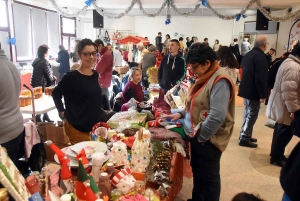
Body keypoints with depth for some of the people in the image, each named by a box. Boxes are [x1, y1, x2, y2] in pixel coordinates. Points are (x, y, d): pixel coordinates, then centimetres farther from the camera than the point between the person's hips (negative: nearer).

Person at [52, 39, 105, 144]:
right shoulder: (72, 76, -16)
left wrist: (100, 121, 12)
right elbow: (56, 94, -6)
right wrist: (63, 114, -9)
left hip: (94, 126, 7)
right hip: (77, 128, -7)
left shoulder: (95, 74, 5)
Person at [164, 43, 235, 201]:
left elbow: (217, 116, -29)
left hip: (209, 139, -9)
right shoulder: (205, 77, 9)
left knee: (208, 177, 10)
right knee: (197, 171, 24)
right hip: (197, 135, 10)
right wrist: (181, 113, 4)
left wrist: (200, 136, -20)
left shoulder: (220, 81, -22)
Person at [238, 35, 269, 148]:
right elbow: (261, 78, -24)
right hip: (253, 92, -9)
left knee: (247, 113, 18)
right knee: (252, 115, -1)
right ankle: (244, 138, 4)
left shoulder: (248, 55, 10)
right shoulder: (261, 57, -19)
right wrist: (263, 95, -18)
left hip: (246, 89, 9)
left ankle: (244, 135, 26)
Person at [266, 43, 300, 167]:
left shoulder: (289, 62, 11)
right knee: (285, 131, 0)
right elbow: (289, 91, -30)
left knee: (281, 130, 20)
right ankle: (276, 157, 15)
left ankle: (276, 153, 34)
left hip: (282, 103, 11)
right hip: (285, 105, -11)